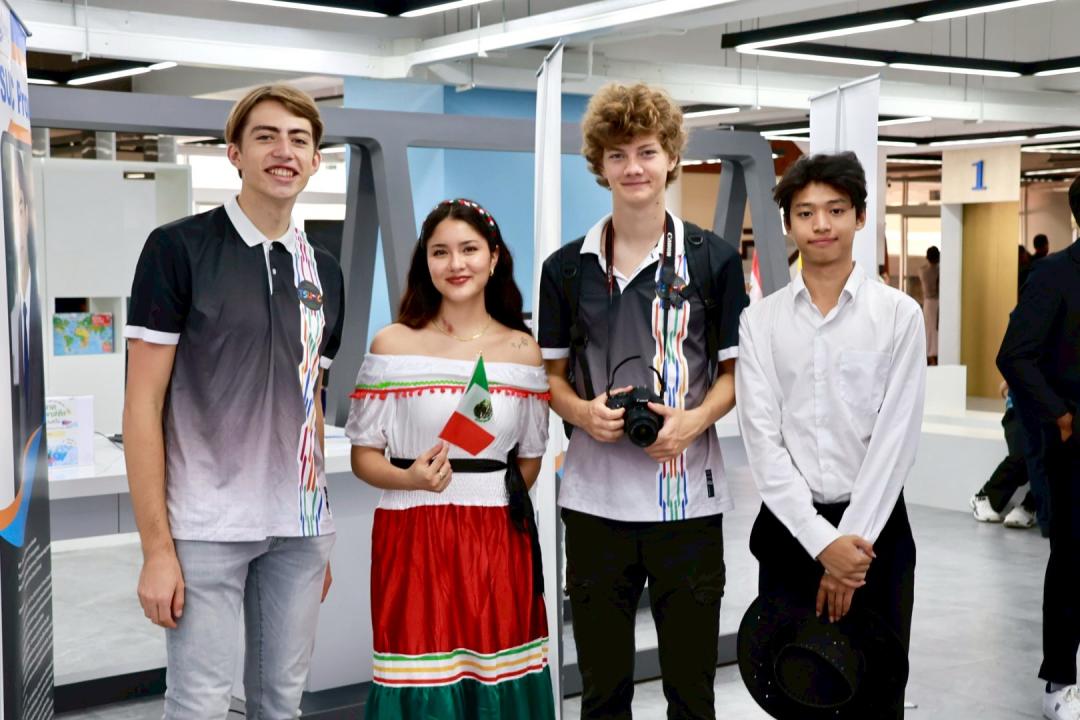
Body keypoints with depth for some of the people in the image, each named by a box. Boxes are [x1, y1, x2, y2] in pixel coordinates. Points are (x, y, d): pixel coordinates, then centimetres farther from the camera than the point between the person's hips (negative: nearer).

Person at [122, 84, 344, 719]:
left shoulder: (324, 271, 10)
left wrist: (319, 530, 13)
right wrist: (157, 547, -12)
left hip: (300, 527, 5)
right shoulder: (178, 249, -6)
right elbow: (143, 404, -8)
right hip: (207, 525, -5)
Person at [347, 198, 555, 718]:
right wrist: (410, 479, -17)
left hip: (500, 542, 2)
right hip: (413, 538, -2)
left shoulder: (522, 349, 6)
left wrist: (499, 506, 8)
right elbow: (363, 456, 0)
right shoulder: (392, 344, -1)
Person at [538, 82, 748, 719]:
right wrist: (583, 411, -10)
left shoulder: (714, 259, 2)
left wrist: (695, 420, -14)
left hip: (688, 494, -1)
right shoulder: (568, 267, 6)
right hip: (596, 494, 2)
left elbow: (736, 370, 5)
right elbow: (552, 375, 11)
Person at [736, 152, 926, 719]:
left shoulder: (900, 315, -3)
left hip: (875, 523, -1)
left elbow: (896, 437, -8)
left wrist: (853, 539, -13)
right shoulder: (759, 321, 1)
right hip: (789, 526, 1)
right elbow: (762, 440, -5)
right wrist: (822, 541, -14)